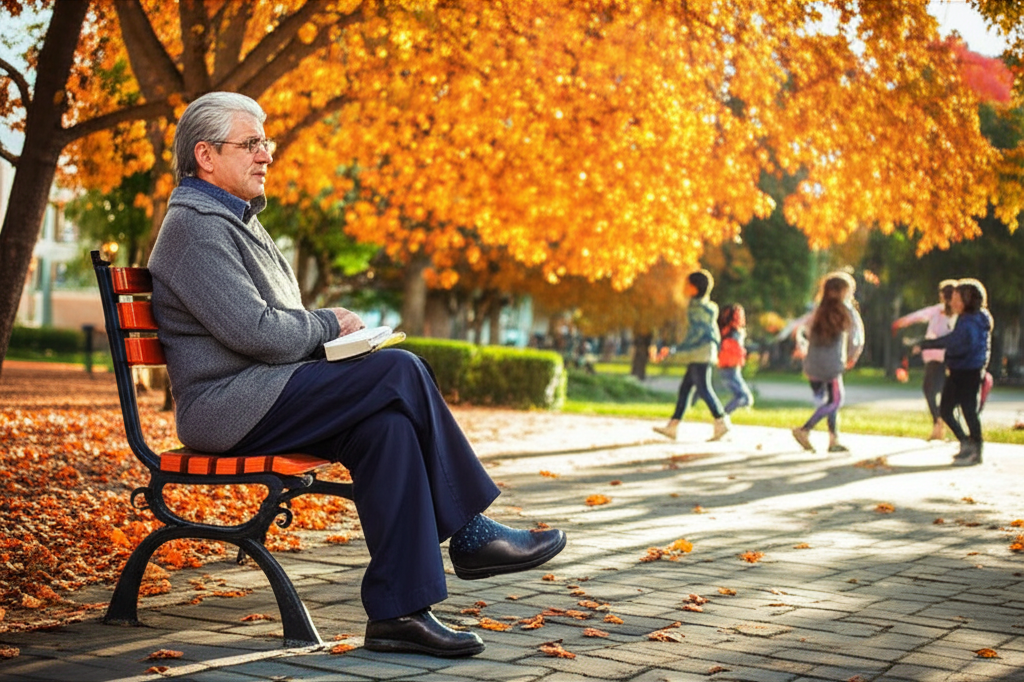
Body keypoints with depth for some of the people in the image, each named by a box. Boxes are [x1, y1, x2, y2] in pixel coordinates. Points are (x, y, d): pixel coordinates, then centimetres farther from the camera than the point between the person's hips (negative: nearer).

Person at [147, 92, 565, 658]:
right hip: (228, 406, -10)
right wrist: (327, 325, -4)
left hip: (262, 397, 10)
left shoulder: (236, 219, 23)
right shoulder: (195, 227, -11)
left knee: (386, 426, -15)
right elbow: (253, 331, -21)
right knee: (401, 372, -19)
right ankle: (468, 533, -9)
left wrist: (327, 331, 8)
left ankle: (397, 611, -18)